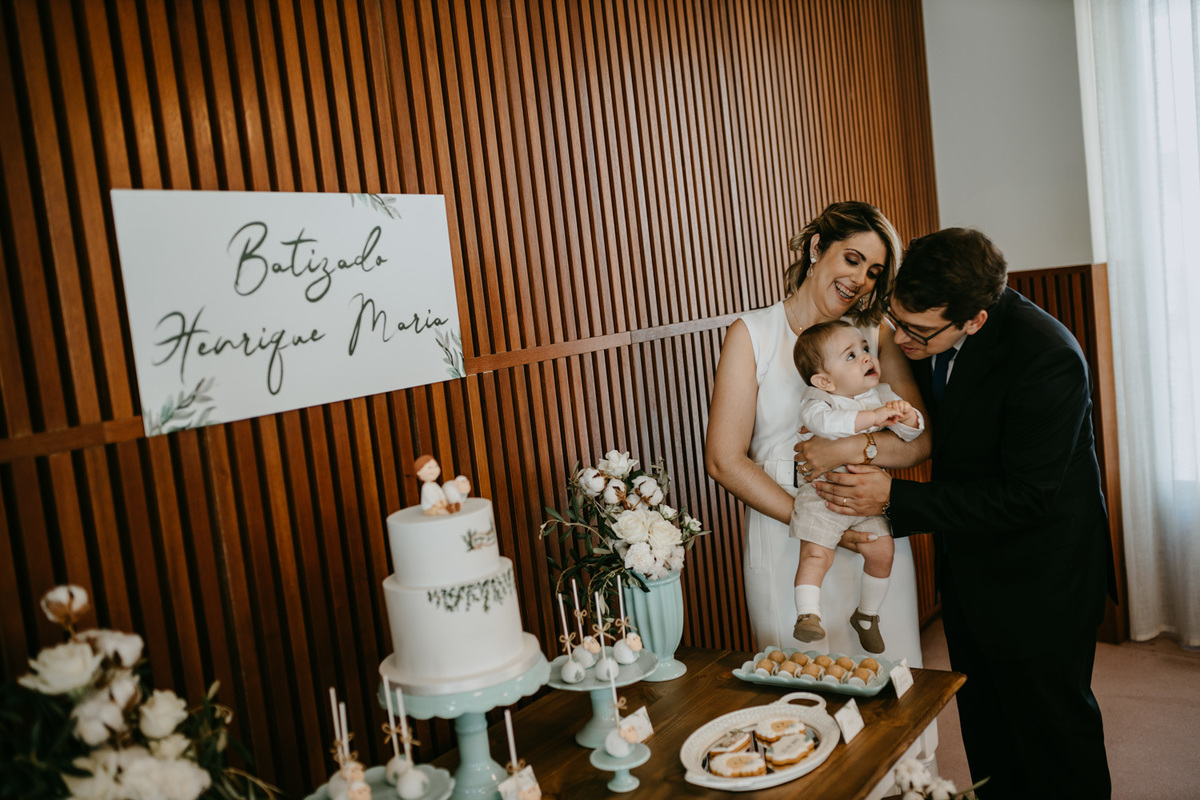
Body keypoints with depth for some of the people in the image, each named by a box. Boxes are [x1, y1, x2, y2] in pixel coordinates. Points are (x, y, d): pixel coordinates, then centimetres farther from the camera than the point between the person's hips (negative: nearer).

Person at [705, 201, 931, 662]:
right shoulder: (752, 335, -3)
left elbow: (921, 440, -1)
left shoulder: (876, 335, 6)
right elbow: (724, 461, -8)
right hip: (786, 548, -2)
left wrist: (852, 449, -19)